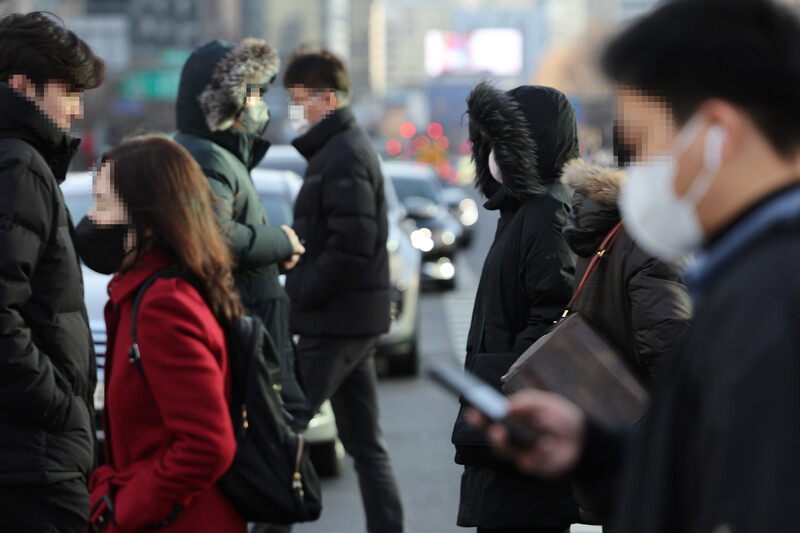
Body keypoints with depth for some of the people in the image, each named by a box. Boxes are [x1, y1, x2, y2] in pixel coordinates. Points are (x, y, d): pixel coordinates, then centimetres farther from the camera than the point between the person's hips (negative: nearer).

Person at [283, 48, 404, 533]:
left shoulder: (345, 156, -14)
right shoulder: (347, 148, 18)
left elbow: (352, 246, -22)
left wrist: (301, 291, -14)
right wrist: (302, 286, 11)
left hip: (336, 322, -10)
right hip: (357, 320, 10)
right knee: (365, 441, 11)